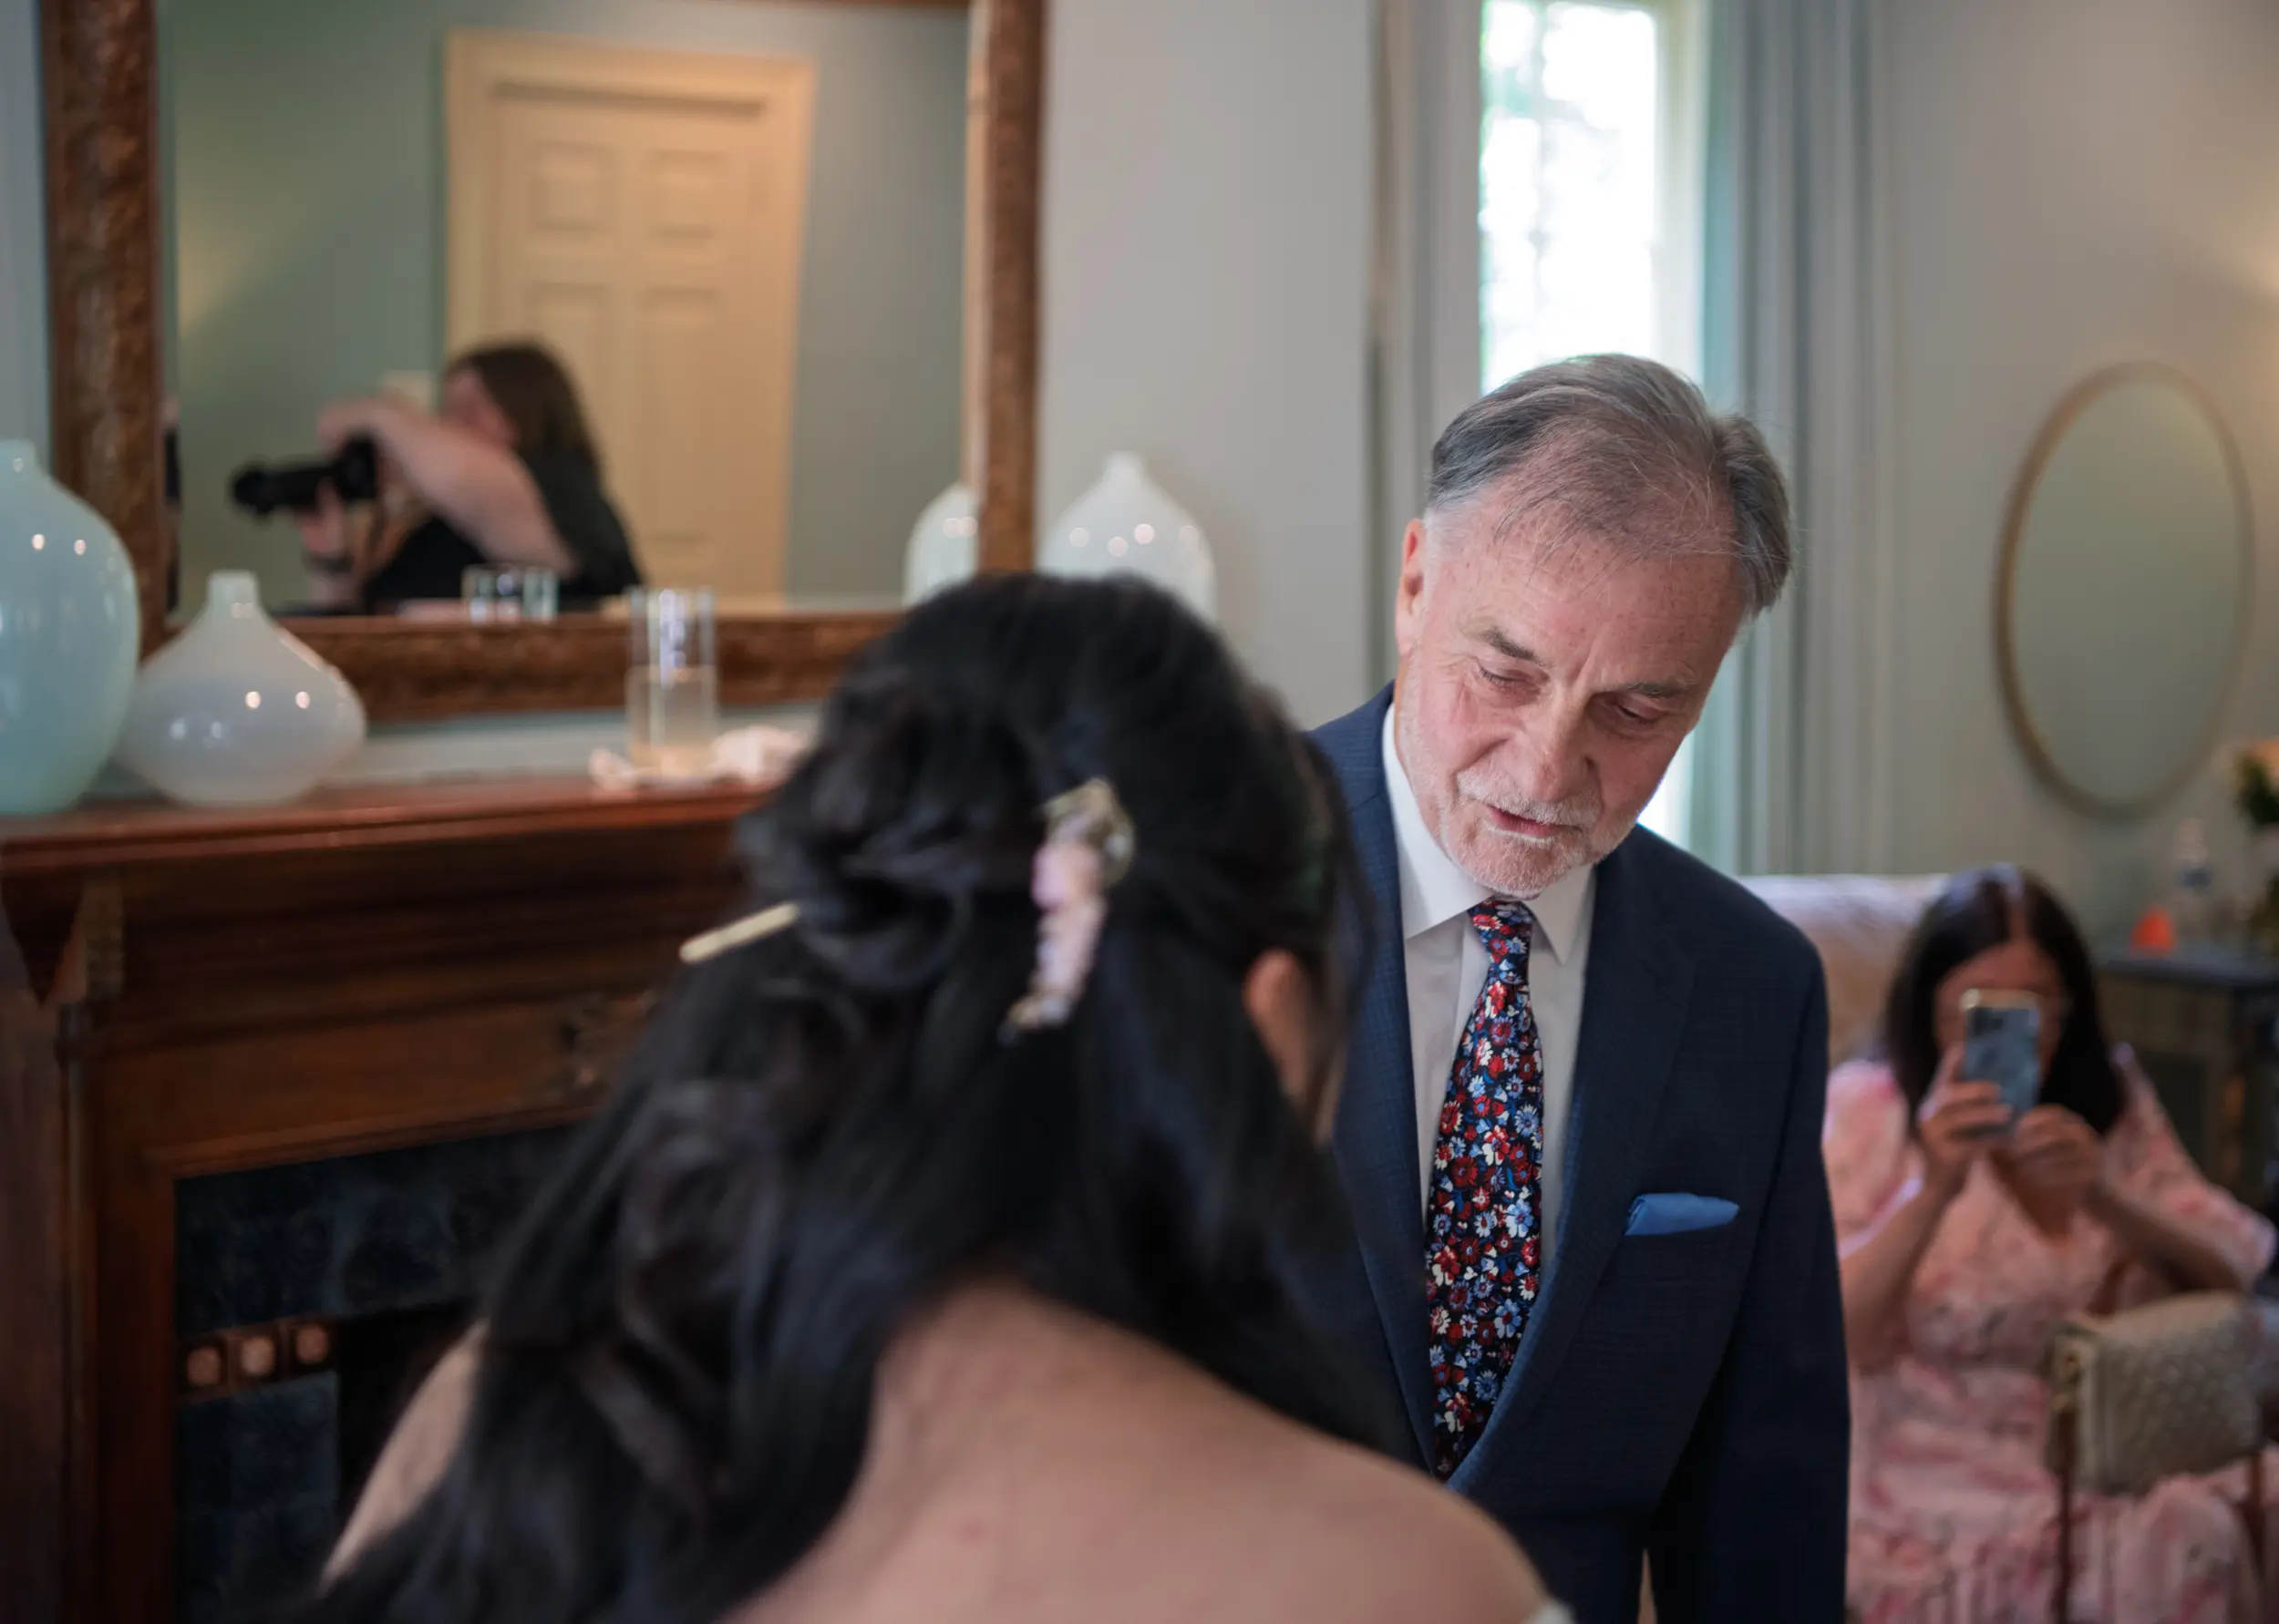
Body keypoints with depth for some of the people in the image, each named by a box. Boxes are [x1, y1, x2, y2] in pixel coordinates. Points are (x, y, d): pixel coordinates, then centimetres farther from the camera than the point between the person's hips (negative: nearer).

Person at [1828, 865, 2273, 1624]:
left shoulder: (2111, 1099, 12)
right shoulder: (1865, 1111, -1)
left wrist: (2103, 1197, -16)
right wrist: (1931, 1190, -27)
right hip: (1941, 1476, -4)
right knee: (2183, 1540, -29)